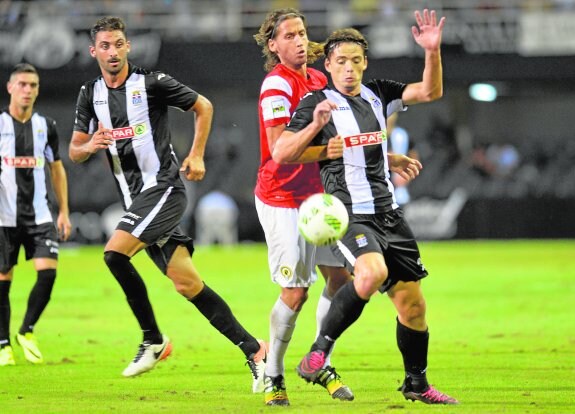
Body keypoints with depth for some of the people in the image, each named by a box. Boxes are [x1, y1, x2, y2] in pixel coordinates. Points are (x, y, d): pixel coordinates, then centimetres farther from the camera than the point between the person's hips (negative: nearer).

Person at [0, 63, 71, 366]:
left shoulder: (46, 126, 7)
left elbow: (57, 169, 16)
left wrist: (64, 212, 12)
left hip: (39, 214, 3)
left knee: (48, 271, -12)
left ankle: (27, 331, 6)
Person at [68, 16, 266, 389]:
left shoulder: (152, 82, -6)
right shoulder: (90, 94, 9)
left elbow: (204, 107, 6)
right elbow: (74, 151, 13)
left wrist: (197, 156, 1)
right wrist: (90, 146, -10)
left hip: (164, 187, -6)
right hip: (135, 198, 6)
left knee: (115, 253, -23)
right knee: (187, 283, 1)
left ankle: (153, 340, -8)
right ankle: (253, 350, 6)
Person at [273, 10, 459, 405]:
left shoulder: (378, 94, 11)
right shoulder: (316, 103, -4)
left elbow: (430, 92, 4)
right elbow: (281, 154, -8)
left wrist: (433, 51, -11)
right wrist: (316, 126, -22)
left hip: (388, 213, 6)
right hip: (348, 213, -6)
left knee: (412, 302, 6)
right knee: (372, 272, -34)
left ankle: (417, 383, 24)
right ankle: (320, 350, -21)